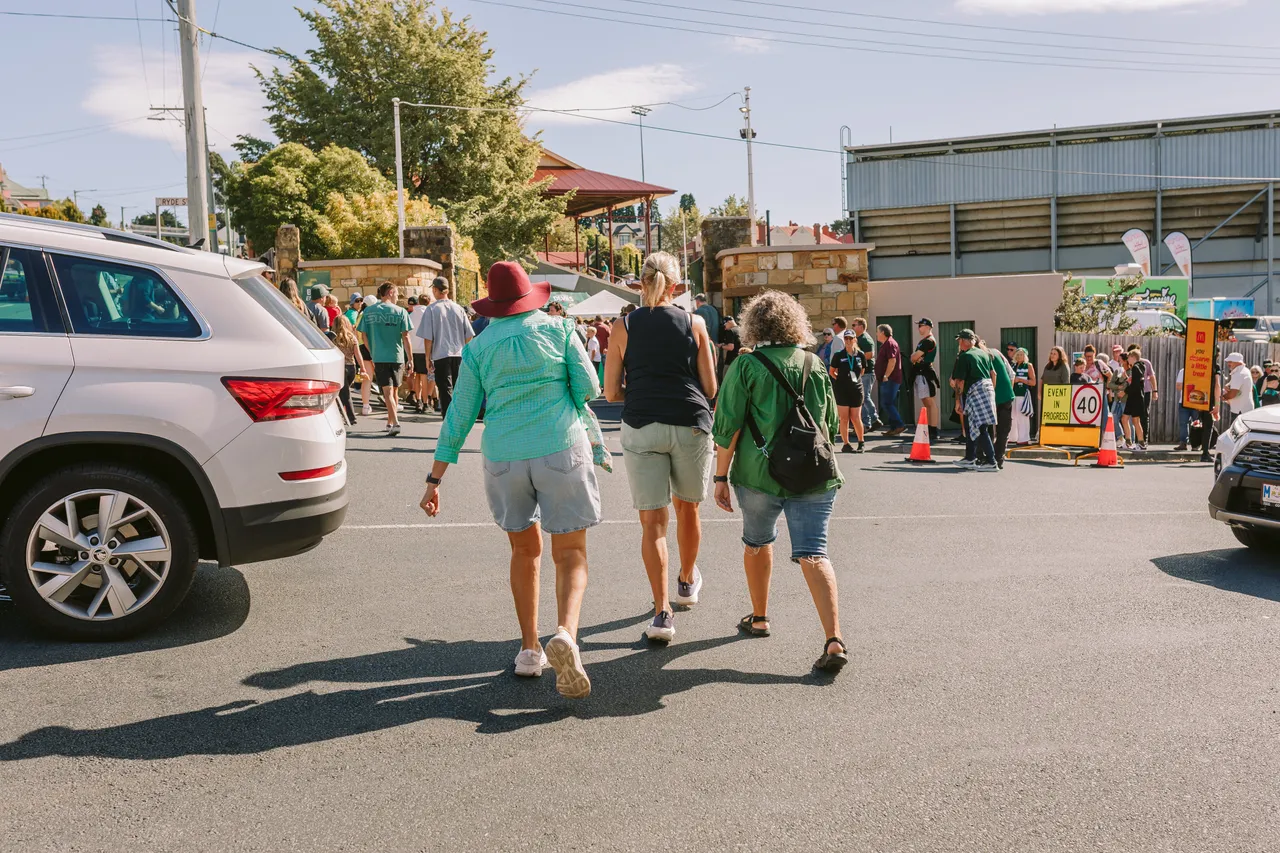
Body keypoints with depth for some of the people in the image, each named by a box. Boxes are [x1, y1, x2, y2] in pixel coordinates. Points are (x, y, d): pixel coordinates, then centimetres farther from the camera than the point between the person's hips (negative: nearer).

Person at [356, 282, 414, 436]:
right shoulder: (400, 312, -2)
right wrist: (410, 360, 0)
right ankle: (390, 422, 23)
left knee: (387, 392, -4)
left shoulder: (368, 312, 3)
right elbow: (405, 337, -4)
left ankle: (395, 422, -18)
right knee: (394, 391, 14)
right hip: (397, 357, 0)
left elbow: (364, 337, 5)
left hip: (379, 358, 0)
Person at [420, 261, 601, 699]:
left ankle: (529, 649, 21)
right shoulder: (557, 328, 2)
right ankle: (565, 634, -25)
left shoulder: (479, 348, 6)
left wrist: (435, 479, 9)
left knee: (525, 550, 20)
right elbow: (588, 386, -1)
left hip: (503, 457, 2)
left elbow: (459, 416, 5)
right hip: (560, 450, -2)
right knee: (570, 555, 2)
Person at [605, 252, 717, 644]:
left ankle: (662, 611, -5)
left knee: (652, 522, 2)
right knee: (687, 508, 21)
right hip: (690, 424, 1)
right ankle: (688, 581, 42)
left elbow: (611, 392, 4)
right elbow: (710, 388, 3)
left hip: (641, 427, -1)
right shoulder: (694, 323, 4)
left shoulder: (624, 327, 4)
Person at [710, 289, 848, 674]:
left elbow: (728, 426, -7)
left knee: (757, 543, 21)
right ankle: (834, 640, -17)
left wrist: (721, 476, 0)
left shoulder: (746, 365, -3)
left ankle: (759, 618, 36)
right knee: (813, 553, -3)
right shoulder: (814, 363, 9)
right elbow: (831, 423, 16)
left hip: (759, 473, -2)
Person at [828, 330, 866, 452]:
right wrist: (841, 379, 3)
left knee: (856, 418, 3)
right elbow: (831, 371, 7)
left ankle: (861, 442, 21)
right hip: (841, 390, -1)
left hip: (856, 389, 1)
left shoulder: (860, 355, 2)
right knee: (844, 418, -2)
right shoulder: (838, 355, -4)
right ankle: (846, 444, 6)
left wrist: (855, 378, 11)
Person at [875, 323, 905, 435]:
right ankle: (893, 427, 12)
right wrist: (881, 376, 20)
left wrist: (886, 376, -23)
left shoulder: (890, 343, -12)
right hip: (887, 380, 11)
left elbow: (892, 361, -21)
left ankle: (899, 425, -14)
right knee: (888, 404, 10)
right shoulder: (885, 344, 20)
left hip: (890, 379, -11)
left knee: (886, 403, -14)